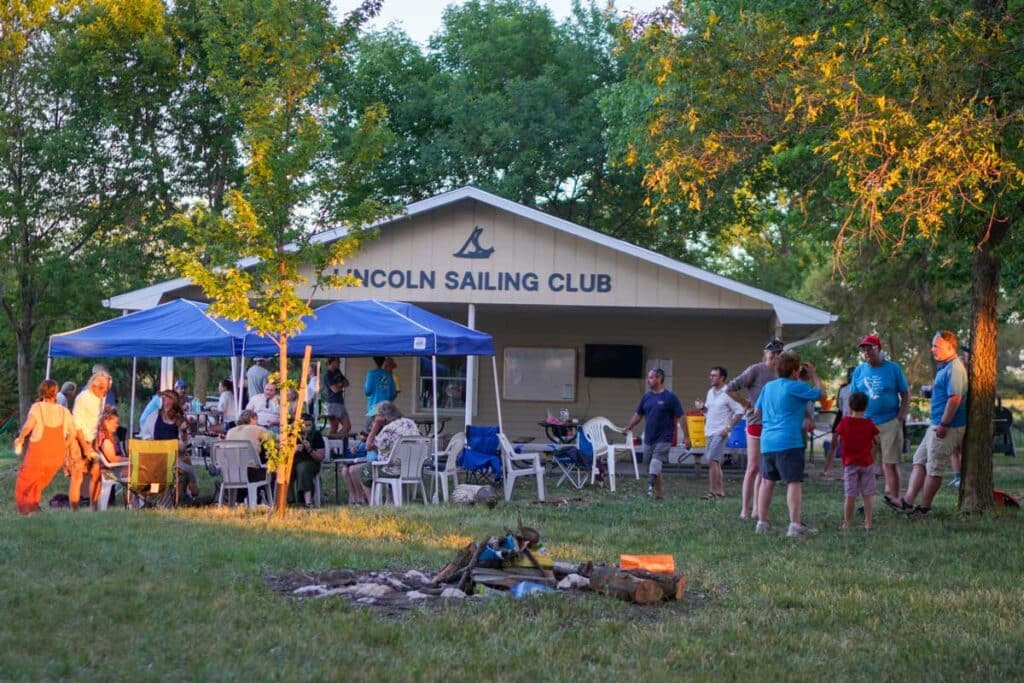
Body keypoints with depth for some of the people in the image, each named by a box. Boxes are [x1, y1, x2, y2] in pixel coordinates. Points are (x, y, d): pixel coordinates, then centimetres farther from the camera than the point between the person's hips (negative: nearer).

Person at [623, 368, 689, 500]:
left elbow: (680, 417, -6)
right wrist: (628, 428, 8)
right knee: (650, 466, 10)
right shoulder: (646, 397, 9)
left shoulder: (670, 397, -6)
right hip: (649, 438, 6)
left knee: (656, 463, -20)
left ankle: (651, 487, -28)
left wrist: (686, 436, -9)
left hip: (663, 439, -6)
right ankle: (658, 492, 20)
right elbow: (638, 415, 18)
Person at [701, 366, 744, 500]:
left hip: (720, 433, -8)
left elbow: (739, 411, -11)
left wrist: (729, 427, -15)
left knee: (712, 461, -15)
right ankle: (720, 491, 17)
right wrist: (703, 408, 2)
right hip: (710, 433, 8)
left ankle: (714, 491, -14)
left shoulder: (727, 394, -9)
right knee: (715, 463, 11)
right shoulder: (710, 392, 15)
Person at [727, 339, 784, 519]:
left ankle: (757, 509, 15)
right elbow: (730, 389, -12)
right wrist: (746, 404, -7)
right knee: (753, 467, -5)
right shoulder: (756, 370, -9)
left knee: (764, 469, 9)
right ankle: (745, 510, 0)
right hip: (756, 422, -6)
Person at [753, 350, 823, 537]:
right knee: (794, 482, -7)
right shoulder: (797, 387, -8)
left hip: (767, 441, 7)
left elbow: (757, 411, 21)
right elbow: (819, 393, 3)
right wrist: (813, 374, 16)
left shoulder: (768, 386, 13)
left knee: (767, 481, 15)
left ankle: (762, 523, 17)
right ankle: (795, 525, -14)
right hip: (789, 442, -7)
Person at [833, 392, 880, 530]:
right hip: (867, 463, 0)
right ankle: (868, 523, 5)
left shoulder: (844, 422, -6)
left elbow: (838, 440, 1)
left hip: (850, 463, 0)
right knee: (868, 496, 6)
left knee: (850, 496, 3)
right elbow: (877, 441, -1)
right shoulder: (869, 423, -5)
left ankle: (846, 523, 4)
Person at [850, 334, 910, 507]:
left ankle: (894, 497, 1)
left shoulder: (892, 368, -1)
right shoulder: (859, 371, 8)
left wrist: (900, 418, -8)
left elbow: (905, 395, 1)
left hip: (889, 423, -3)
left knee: (890, 464, -2)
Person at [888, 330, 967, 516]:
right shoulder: (944, 367, 16)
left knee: (934, 468, -1)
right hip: (937, 424, 11)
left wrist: (943, 424, -24)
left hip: (947, 427, -11)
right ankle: (908, 501, 9)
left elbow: (955, 398, -26)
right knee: (919, 462, 10)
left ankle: (924, 507, 7)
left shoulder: (954, 368, -18)